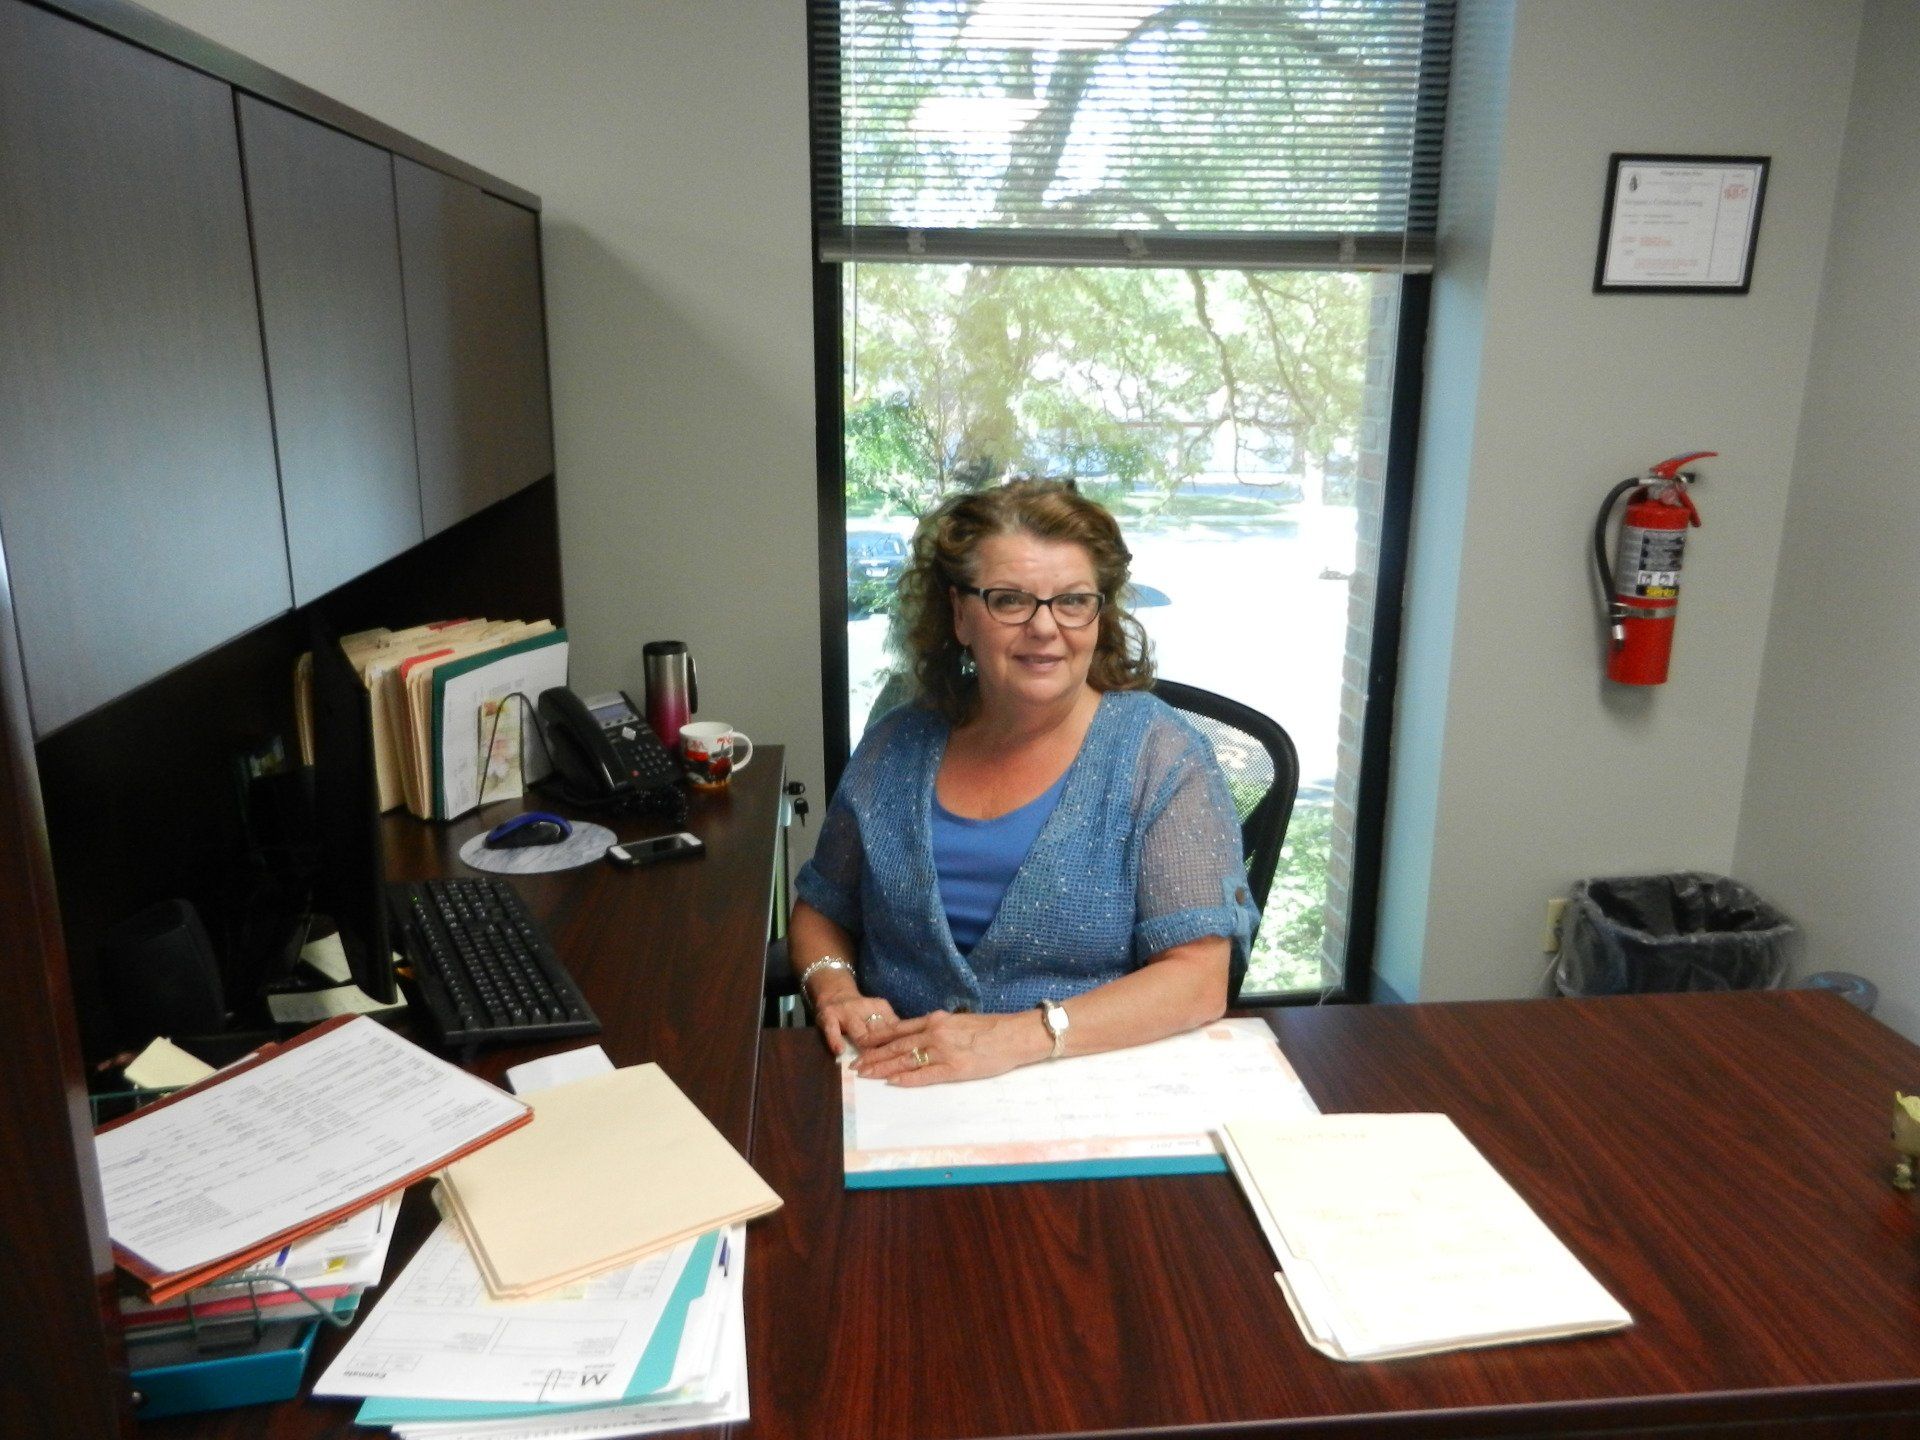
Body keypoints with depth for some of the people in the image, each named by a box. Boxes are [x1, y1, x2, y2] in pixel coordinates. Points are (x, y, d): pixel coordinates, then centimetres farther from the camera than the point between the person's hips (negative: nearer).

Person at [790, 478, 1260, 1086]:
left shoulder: (1160, 756, -8)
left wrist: (1017, 1036, -24)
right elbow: (819, 910, 15)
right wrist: (834, 987, -6)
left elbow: (1197, 982, -13)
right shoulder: (896, 746, 4)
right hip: (893, 1088, 1)